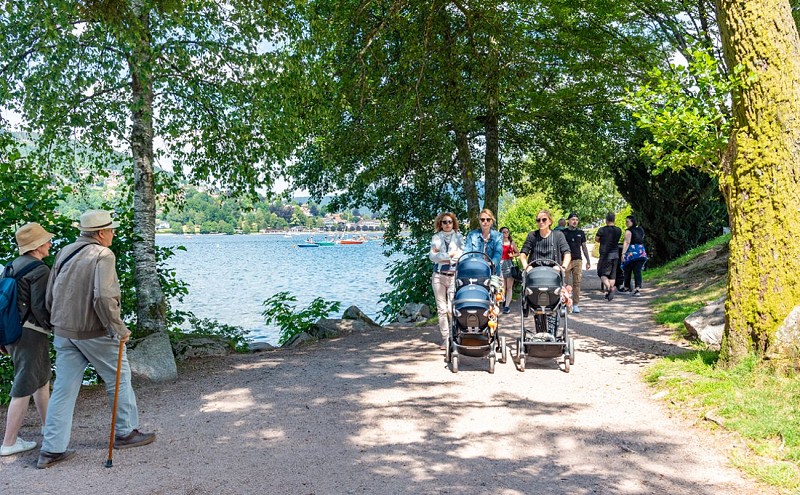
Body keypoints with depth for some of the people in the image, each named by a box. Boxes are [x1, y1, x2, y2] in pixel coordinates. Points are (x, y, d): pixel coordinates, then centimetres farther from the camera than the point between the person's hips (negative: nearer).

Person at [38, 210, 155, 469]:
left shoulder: (64, 253, 6)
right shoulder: (103, 255, -16)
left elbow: (50, 297, 11)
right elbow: (104, 298, -27)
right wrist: (119, 328, -16)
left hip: (64, 332, 7)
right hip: (95, 333, -6)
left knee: (63, 388, 10)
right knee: (119, 379, 12)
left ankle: (52, 450, 13)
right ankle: (126, 432, 25)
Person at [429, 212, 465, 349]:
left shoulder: (459, 236, 10)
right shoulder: (436, 238, 13)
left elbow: (463, 255, -2)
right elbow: (432, 256, 1)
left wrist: (441, 256, -7)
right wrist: (450, 255, -9)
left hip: (455, 276, -2)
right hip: (439, 276, 2)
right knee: (442, 308, 1)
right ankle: (445, 338, 5)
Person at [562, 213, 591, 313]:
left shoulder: (581, 233, 12)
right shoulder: (563, 232, 4)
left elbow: (584, 247, 18)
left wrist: (588, 260, 15)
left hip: (578, 260, 2)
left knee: (577, 283, 0)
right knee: (565, 283, -4)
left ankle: (575, 305, 5)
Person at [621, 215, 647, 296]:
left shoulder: (629, 231, -10)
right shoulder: (641, 229, 13)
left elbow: (627, 242, -18)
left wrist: (623, 253, -22)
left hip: (631, 252, -6)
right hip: (641, 252, 6)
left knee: (628, 270, 10)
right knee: (638, 271, 2)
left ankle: (626, 287, 21)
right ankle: (637, 288, -9)